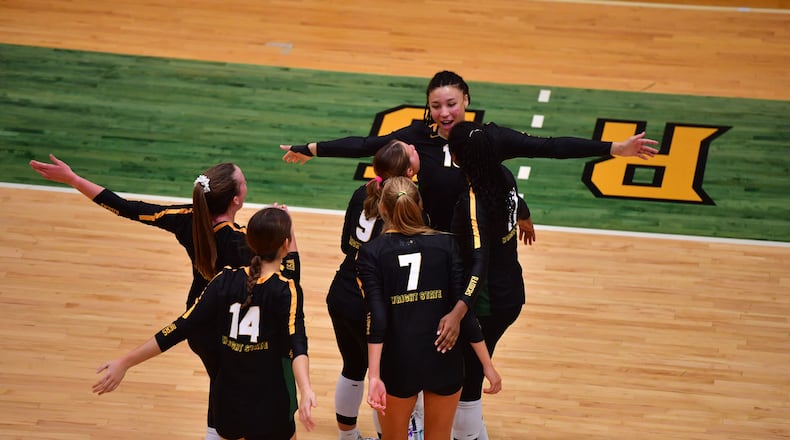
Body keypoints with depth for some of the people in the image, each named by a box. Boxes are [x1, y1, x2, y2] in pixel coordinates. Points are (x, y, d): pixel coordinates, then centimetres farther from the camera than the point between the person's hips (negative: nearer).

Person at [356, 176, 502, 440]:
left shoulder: (371, 253, -4)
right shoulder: (446, 245, -1)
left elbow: (377, 318, -15)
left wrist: (374, 376, -20)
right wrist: (487, 366, 0)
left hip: (399, 362, -1)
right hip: (445, 359, 1)